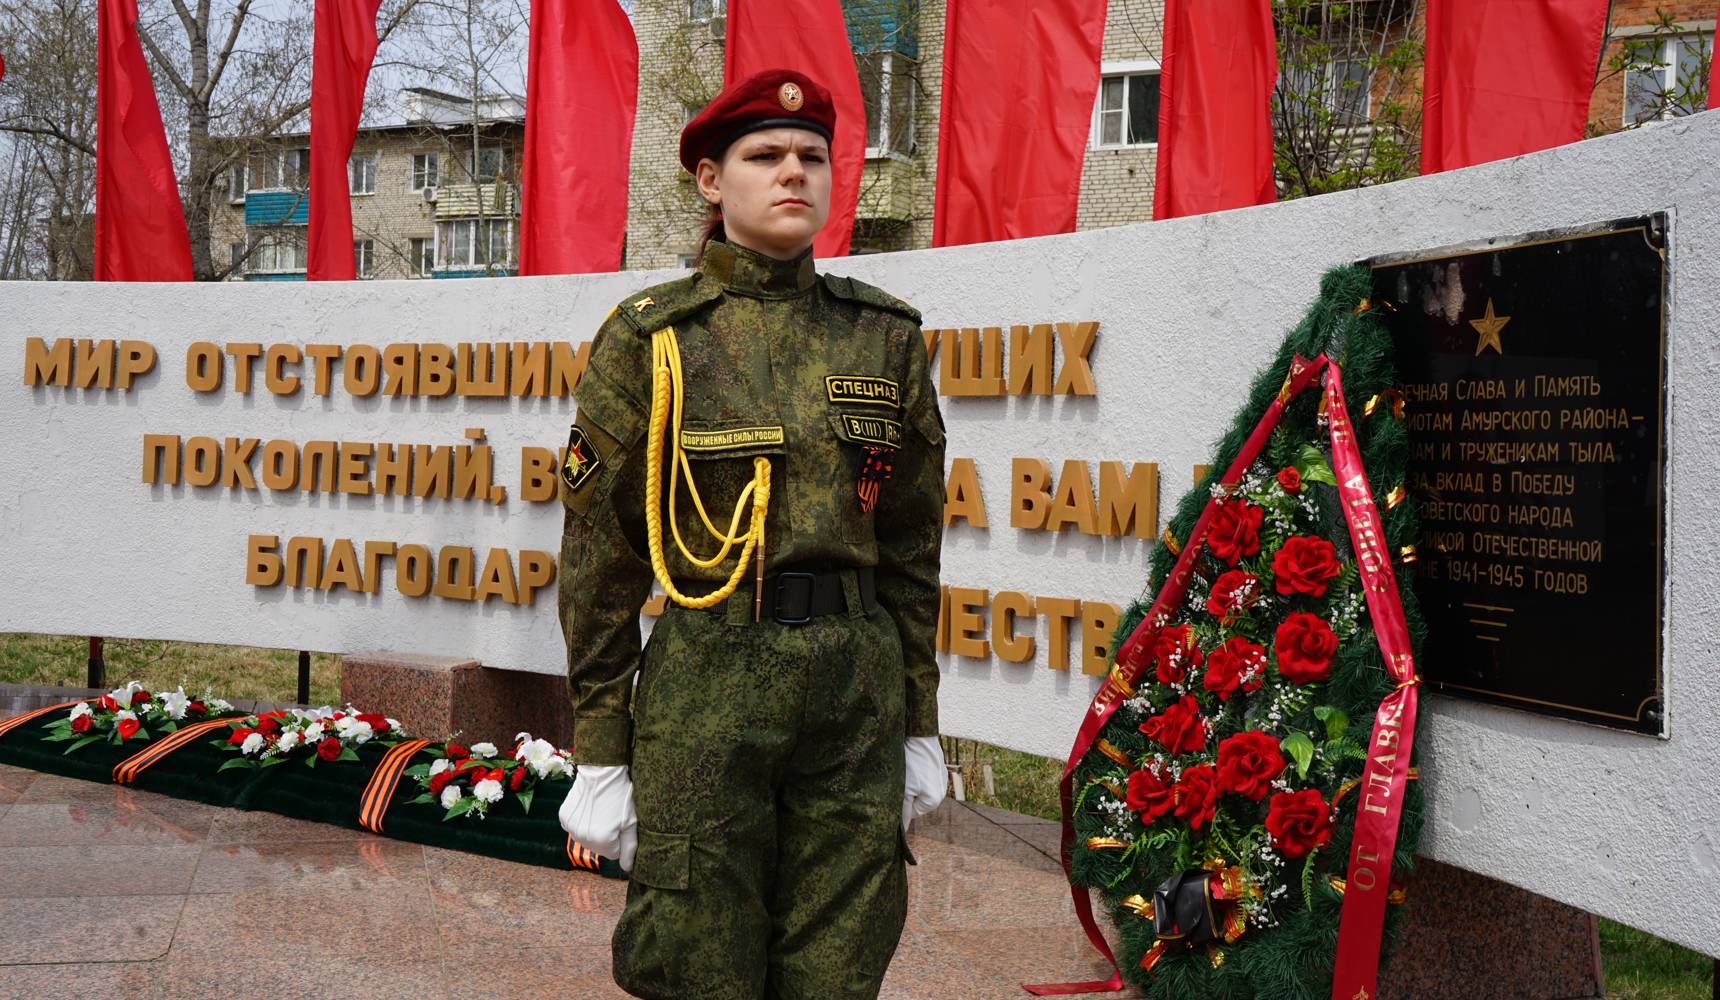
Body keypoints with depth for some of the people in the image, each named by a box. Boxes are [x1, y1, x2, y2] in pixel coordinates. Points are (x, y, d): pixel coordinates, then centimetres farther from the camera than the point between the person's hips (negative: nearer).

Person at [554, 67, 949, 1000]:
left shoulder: (885, 335, 7)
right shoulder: (649, 336, -2)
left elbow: (910, 547, 12)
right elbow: (600, 553, -1)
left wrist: (919, 720, 12)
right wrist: (599, 749, -2)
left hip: (859, 683, 3)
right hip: (706, 682, -2)